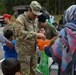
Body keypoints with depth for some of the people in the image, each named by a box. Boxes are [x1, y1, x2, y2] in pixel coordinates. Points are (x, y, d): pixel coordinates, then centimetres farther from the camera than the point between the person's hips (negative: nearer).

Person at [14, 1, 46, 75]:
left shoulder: (35, 19, 8)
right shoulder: (21, 19, -17)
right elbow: (19, 33, -32)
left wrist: (40, 34, -2)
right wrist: (35, 34, -37)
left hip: (33, 50, 7)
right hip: (24, 51, -7)